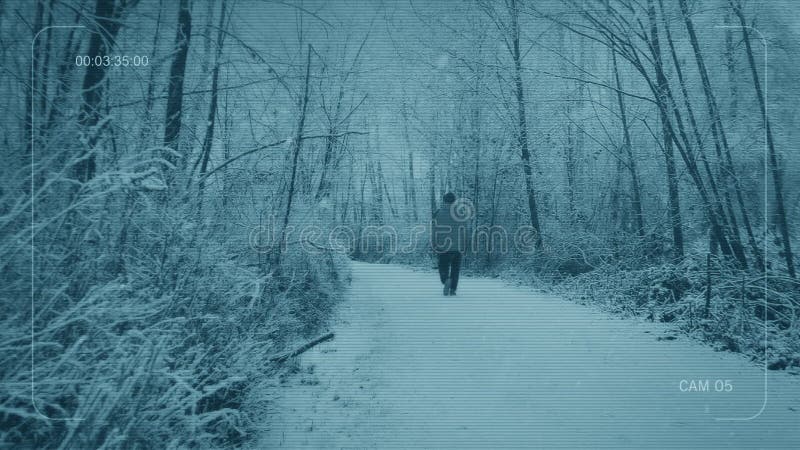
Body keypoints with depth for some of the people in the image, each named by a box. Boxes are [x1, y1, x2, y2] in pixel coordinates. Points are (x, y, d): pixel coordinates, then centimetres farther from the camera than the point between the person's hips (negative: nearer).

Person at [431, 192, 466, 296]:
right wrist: (463, 246, 7)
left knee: (443, 268, 8)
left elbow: (434, 231, -2)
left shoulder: (438, 213, -1)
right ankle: (453, 289, 10)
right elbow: (463, 231, -1)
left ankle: (446, 280, -20)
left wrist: (434, 245, 5)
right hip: (457, 247, 1)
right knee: (455, 269, 13)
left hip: (443, 246, 0)